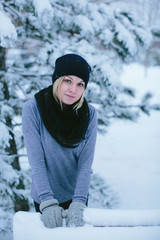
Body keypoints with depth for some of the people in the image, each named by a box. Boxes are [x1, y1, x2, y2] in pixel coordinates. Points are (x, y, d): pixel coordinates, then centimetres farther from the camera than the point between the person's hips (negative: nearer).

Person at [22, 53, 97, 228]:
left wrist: (78, 204, -24)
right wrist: (48, 203, -28)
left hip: (77, 195, 2)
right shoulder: (32, 109, -19)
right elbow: (36, 161, -21)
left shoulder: (89, 113, -13)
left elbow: (86, 161, -15)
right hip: (44, 197, -2)